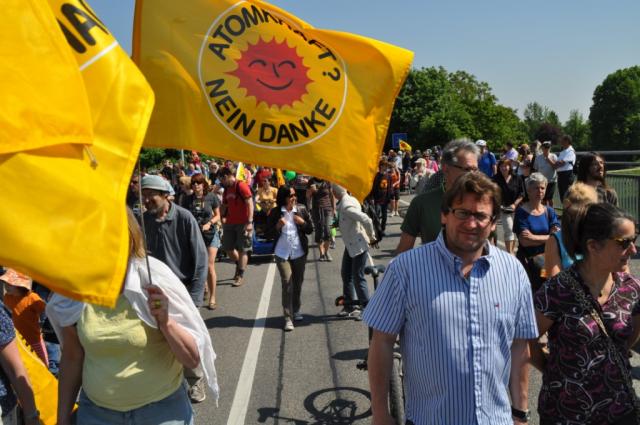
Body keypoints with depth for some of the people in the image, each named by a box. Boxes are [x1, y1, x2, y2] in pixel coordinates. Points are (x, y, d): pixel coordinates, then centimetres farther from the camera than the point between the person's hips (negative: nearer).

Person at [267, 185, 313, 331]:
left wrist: (302, 222, -13)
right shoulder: (275, 212, -3)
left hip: (299, 252, 2)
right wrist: (278, 225, -16)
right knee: (287, 283, -9)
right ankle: (288, 318, -5)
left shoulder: (301, 209, 0)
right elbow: (270, 233, 2)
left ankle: (296, 310, 33)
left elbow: (310, 229, 6)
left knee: (298, 282, 12)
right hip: (282, 253, -2)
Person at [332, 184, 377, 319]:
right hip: (350, 245, 10)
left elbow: (366, 220, -32)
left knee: (358, 277, -2)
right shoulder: (348, 200, 3)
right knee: (346, 274, 15)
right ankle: (350, 306, 28)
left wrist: (371, 237, -19)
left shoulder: (347, 206, -26)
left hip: (359, 245, -10)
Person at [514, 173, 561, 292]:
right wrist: (550, 237, -5)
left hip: (548, 254, 4)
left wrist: (533, 237, -10)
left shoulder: (549, 211, 11)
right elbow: (524, 241, -12)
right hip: (528, 258, -4)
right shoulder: (522, 211, -2)